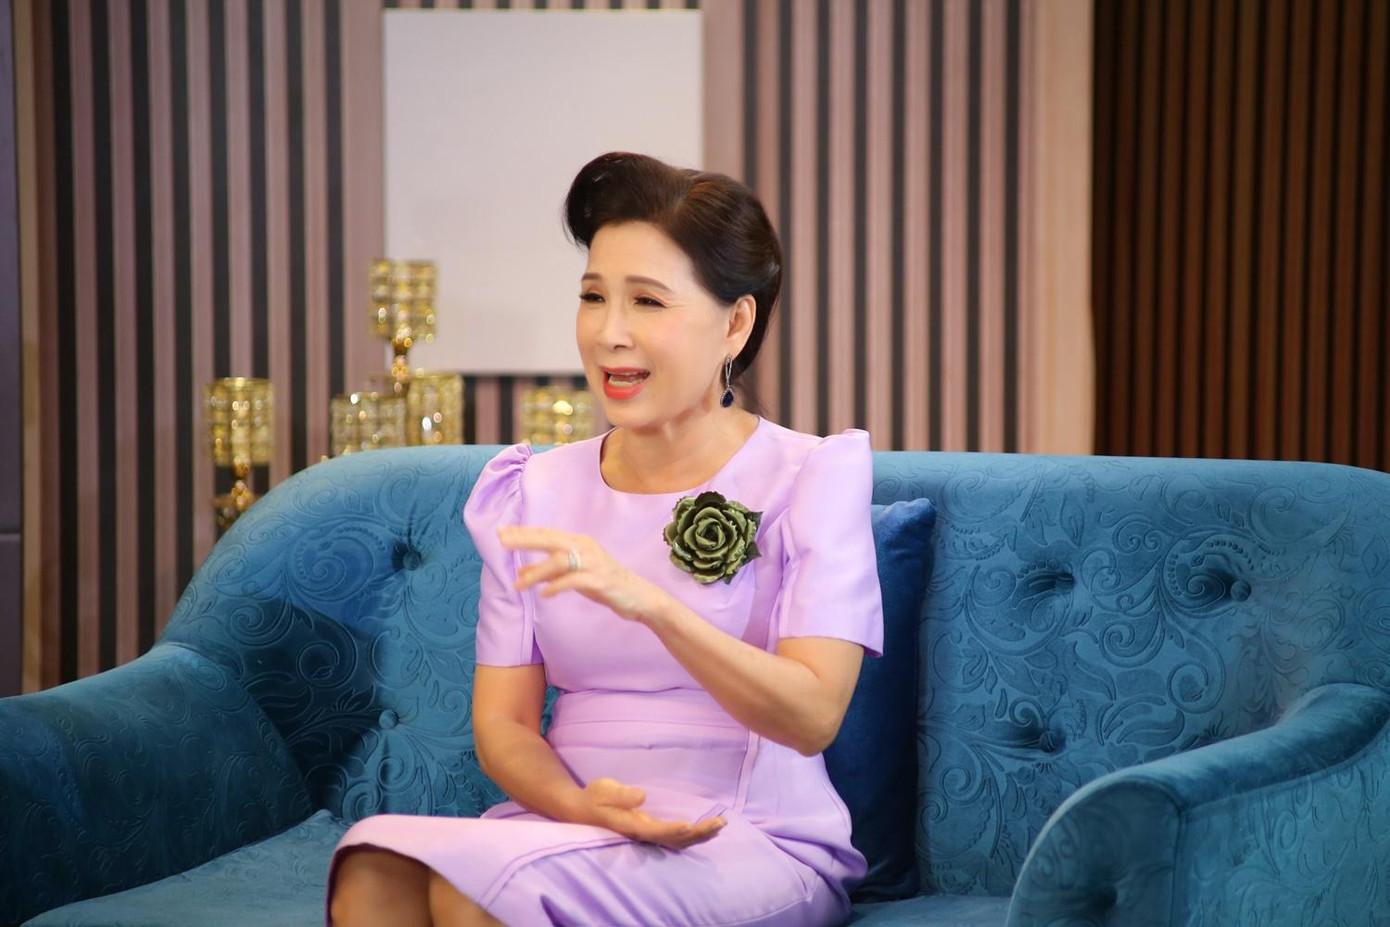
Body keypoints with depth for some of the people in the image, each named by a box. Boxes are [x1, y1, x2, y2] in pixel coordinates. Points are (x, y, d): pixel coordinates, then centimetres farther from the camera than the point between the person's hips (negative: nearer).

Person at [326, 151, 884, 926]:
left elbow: (813, 717, -14)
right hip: (569, 826, 4)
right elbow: (501, 721, 6)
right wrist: (581, 804, -17)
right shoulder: (535, 491, 11)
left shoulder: (811, 478, -2)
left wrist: (647, 602, -29)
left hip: (759, 848, -4)